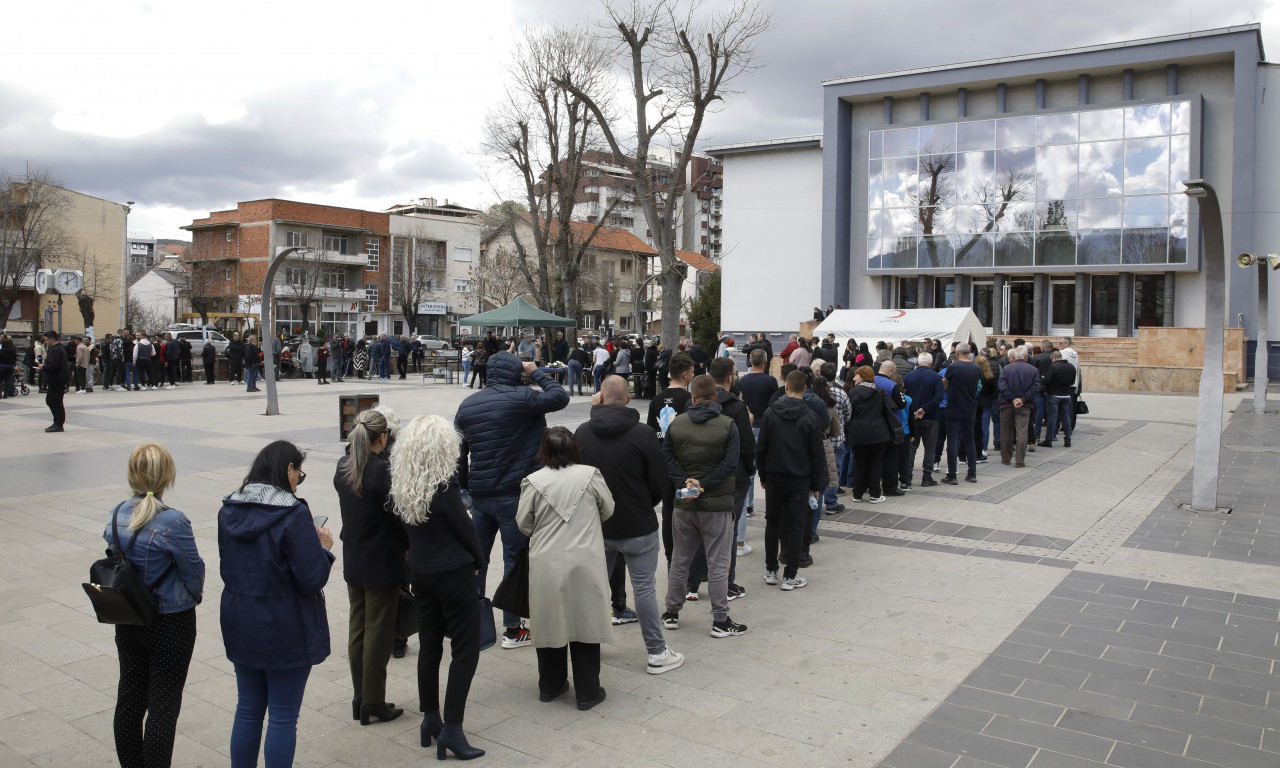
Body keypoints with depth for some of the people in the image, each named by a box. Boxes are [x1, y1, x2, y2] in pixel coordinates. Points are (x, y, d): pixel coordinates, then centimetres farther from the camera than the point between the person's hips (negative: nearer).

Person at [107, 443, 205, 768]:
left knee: (129, 698, 19)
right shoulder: (173, 522, -24)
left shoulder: (117, 514, -5)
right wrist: (194, 596, 8)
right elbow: (194, 571, -13)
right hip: (171, 623, -6)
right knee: (163, 705, 6)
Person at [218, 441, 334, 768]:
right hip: (285, 631, -6)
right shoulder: (293, 514, -21)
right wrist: (323, 548, -3)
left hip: (240, 626, 6)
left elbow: (228, 568, 13)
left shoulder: (229, 511, 0)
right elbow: (312, 579, -21)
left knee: (248, 710, 19)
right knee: (283, 717, 8)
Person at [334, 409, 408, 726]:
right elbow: (397, 515, -15)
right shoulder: (382, 471, -21)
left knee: (357, 627, 16)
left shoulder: (343, 467, 1)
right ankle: (373, 702, 13)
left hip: (352, 561, 7)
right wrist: (408, 546, 1)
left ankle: (360, 698, 26)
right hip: (382, 563, -7)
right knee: (378, 632, 4)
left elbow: (348, 506, 9)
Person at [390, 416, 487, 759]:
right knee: (465, 650, 3)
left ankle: (430, 718, 28)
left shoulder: (401, 485, -2)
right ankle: (451, 729, 3)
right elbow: (464, 528, -13)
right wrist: (479, 562, 2)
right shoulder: (444, 485, -21)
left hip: (419, 572, 7)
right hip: (453, 573, -7)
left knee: (429, 646, 17)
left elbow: (409, 525, 7)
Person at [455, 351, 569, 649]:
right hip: (512, 494, -6)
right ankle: (513, 629, 10)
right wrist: (536, 372, 1)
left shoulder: (467, 404, 8)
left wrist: (466, 486, 21)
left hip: (479, 494, 6)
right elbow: (560, 397, -11)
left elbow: (459, 451, 12)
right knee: (514, 559, 3)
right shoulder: (519, 398, -14)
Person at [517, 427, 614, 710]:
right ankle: (587, 692, 16)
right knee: (584, 622, 8)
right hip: (585, 563, -1)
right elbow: (608, 510, 9)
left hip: (547, 564, 1)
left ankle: (550, 686, 30)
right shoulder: (590, 475, -5)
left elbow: (523, 524, 4)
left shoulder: (533, 482, -6)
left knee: (550, 623, 14)